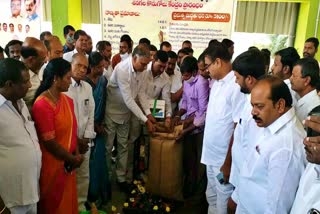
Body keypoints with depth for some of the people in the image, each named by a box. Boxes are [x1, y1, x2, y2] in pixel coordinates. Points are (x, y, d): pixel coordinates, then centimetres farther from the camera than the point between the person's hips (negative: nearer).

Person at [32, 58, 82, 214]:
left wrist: (76, 154, -6)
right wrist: (72, 159, -10)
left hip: (68, 163, 7)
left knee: (68, 199, 21)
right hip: (52, 164, -7)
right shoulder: (42, 104, -22)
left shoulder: (67, 100, 2)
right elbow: (49, 142, -21)